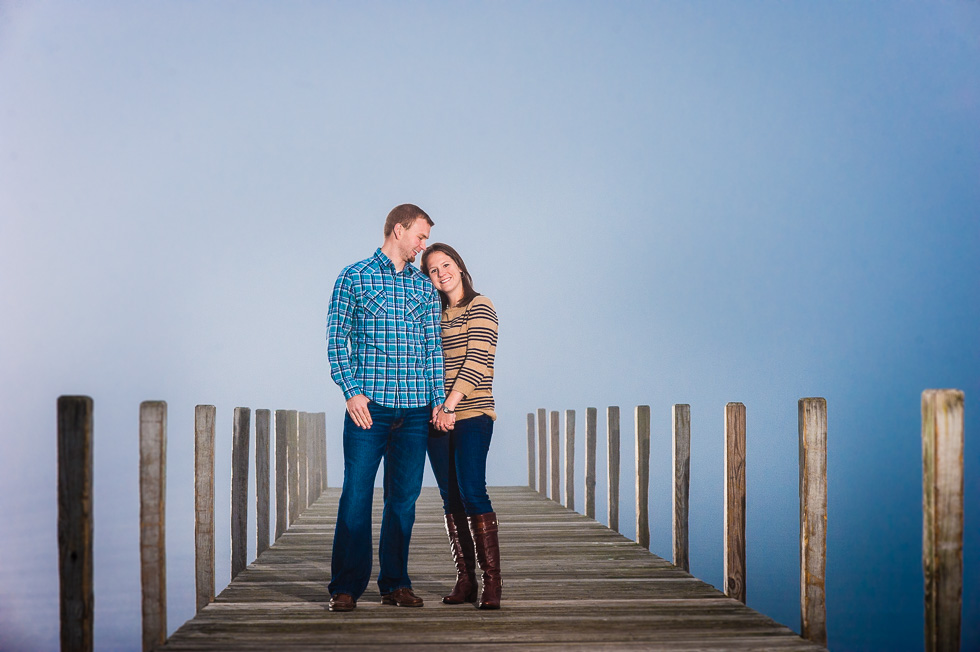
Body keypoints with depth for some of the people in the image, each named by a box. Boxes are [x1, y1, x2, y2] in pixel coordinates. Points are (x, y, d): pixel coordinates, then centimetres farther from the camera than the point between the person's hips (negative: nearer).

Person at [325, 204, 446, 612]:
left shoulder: (425, 286, 16)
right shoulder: (354, 277, 4)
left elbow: (434, 346, 17)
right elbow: (336, 339, 0)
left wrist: (438, 398, 7)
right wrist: (351, 391, -10)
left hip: (415, 409, 4)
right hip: (369, 406, -4)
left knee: (404, 498, 6)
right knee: (356, 496, -5)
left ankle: (395, 584, 13)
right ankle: (346, 587, 1)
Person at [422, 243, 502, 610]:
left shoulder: (480, 307, -1)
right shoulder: (435, 315, 18)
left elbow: (476, 361, -11)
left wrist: (451, 406, -18)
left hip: (471, 415, -6)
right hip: (436, 417, 6)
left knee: (472, 493, -16)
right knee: (450, 499, 3)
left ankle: (492, 581, -14)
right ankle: (465, 580, 7)